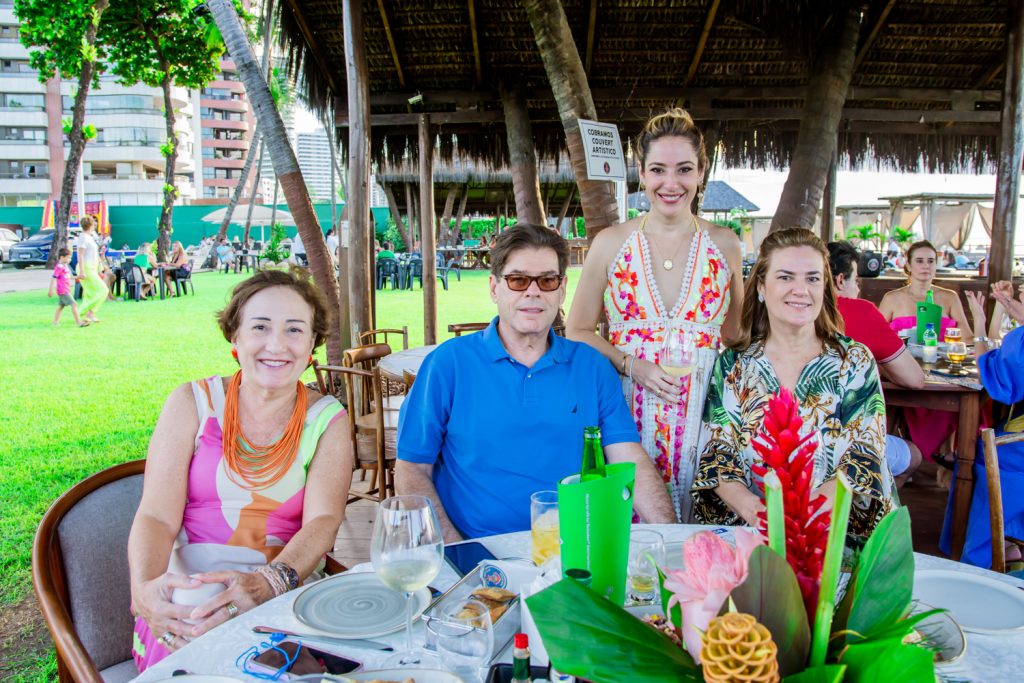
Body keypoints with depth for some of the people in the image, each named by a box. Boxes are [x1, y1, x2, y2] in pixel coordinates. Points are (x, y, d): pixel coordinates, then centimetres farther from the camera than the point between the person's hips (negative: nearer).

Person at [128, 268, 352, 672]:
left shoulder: (327, 420, 4)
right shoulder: (193, 403, 4)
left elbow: (323, 520, -10)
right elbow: (156, 516, -4)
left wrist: (267, 583, -29)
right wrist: (145, 589, -25)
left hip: (283, 591, 0)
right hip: (188, 589, 0)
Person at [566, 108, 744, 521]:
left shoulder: (724, 245, 6)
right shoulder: (611, 243, 1)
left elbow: (735, 337, 16)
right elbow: (577, 331, 4)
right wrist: (633, 365, -11)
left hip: (702, 409, 1)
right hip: (626, 407, -1)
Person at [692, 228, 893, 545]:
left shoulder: (855, 361, 7)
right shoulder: (732, 364, 8)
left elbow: (865, 456, -1)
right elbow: (715, 453, 3)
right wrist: (750, 507, -19)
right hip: (743, 530, 1)